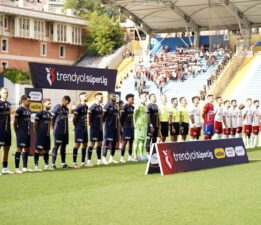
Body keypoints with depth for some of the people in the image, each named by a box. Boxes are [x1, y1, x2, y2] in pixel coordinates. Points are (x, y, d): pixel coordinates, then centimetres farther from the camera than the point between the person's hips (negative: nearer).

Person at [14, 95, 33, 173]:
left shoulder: (28, 110, 13)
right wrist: (17, 132, -7)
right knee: (20, 149, -5)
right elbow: (15, 122, -10)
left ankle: (25, 167, 20)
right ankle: (17, 168, 0)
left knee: (27, 149, 11)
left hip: (27, 133, 8)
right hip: (21, 133, -8)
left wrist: (29, 130, 13)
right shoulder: (19, 110, -12)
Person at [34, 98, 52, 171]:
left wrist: (48, 131, 12)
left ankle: (46, 165, 20)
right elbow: (36, 124, -9)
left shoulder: (49, 114, 11)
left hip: (47, 135, 7)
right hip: (41, 135, -7)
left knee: (46, 150, 12)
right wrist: (38, 133, -4)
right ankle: (36, 166, 0)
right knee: (38, 149, -3)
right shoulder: (40, 113, -11)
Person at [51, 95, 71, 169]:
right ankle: (53, 164, -6)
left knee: (63, 146, 12)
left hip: (65, 131, 7)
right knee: (56, 146, -7)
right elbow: (52, 119, -8)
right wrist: (54, 128, -1)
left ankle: (63, 163, 20)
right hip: (58, 131, -7)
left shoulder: (66, 109, 12)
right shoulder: (57, 108, -10)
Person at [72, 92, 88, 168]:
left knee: (85, 144, 10)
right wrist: (76, 125, 0)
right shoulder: (79, 107, -15)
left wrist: (85, 124, 11)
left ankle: (83, 162, 18)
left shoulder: (86, 107, 10)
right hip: (79, 128, -8)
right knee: (77, 144, -6)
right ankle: (74, 162, -1)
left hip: (85, 127, 8)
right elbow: (74, 118, -13)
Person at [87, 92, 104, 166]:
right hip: (94, 128, -8)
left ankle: (99, 160, 19)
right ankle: (89, 161, -1)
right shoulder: (93, 106, -14)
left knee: (99, 144, 12)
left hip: (100, 128, 8)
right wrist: (89, 124, -12)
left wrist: (101, 123, 12)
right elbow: (88, 116, -17)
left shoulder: (100, 107, 11)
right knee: (92, 143, -5)